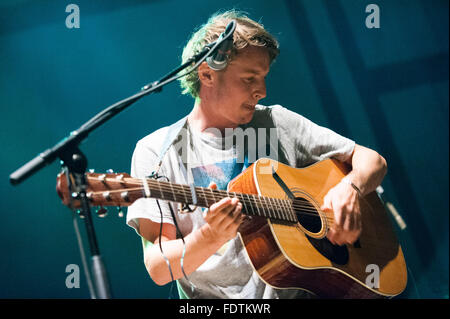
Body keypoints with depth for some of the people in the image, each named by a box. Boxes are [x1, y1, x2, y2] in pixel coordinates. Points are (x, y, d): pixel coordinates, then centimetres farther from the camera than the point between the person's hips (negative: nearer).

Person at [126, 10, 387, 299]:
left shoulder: (278, 123, 10)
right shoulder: (156, 153, 0)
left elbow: (373, 161, 14)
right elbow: (159, 269, -7)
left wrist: (350, 189, -7)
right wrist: (211, 237, -25)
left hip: (304, 289, 2)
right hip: (220, 297, -1)